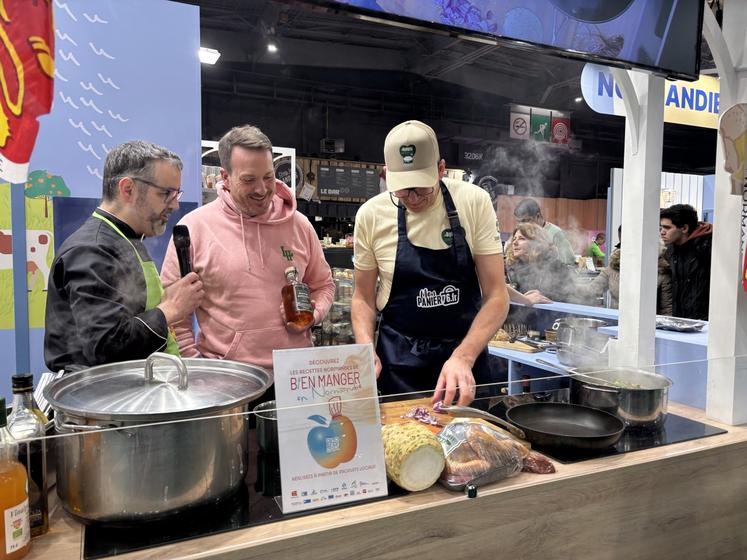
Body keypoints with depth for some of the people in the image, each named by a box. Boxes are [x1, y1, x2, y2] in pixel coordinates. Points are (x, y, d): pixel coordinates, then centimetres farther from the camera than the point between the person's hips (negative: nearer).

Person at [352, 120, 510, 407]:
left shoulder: (475, 202, -12)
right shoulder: (371, 215, -9)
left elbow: (496, 296, -11)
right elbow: (363, 297, 2)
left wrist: (463, 357, -25)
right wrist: (366, 349, -15)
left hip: (466, 351, 0)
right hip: (397, 361, 0)